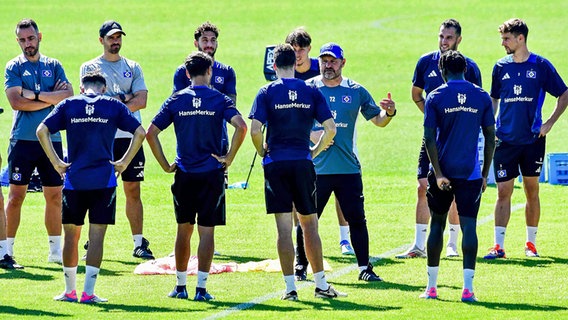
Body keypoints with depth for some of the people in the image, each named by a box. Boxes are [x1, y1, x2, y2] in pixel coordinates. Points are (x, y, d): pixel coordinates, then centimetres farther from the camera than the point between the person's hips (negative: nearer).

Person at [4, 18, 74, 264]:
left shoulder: (53, 66, 11)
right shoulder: (14, 67, 2)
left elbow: (68, 95, -3)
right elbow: (16, 102, -11)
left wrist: (36, 94, -11)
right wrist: (52, 99, -7)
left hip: (51, 139, 3)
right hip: (23, 140, -3)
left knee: (54, 196, 5)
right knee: (16, 195, -3)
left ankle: (56, 250, 12)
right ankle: (7, 249, 1)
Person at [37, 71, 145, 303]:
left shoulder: (68, 105, 6)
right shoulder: (114, 106, 4)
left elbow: (42, 130, -3)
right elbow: (140, 132, -2)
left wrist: (56, 162, 1)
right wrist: (124, 162, 3)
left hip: (74, 179, 1)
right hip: (104, 180, -1)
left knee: (71, 235, 12)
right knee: (96, 236, 1)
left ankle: (70, 290, 19)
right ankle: (88, 292, -2)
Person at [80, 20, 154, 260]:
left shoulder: (133, 68, 13)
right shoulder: (90, 67, 6)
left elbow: (141, 100, 1)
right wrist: (125, 99, -6)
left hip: (130, 137, 2)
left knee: (133, 190, 2)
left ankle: (139, 243, 5)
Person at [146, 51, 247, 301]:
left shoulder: (176, 100, 3)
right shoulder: (220, 100, -2)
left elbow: (151, 133, -1)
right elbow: (240, 126, -17)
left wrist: (165, 165, 4)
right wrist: (229, 157, -7)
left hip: (184, 174, 2)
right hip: (211, 174, -2)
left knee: (184, 230, 13)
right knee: (206, 231, 1)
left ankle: (180, 286, 17)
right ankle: (201, 287, -3)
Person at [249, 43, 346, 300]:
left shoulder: (267, 92, -2)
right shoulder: (311, 92, 3)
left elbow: (255, 129, -12)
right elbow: (330, 128, -2)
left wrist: (262, 152, 5)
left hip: (276, 164, -1)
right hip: (303, 162, 1)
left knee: (284, 228, 0)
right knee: (309, 224, 10)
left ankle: (290, 287, -1)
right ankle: (321, 285, 9)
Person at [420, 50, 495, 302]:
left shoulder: (435, 97, -1)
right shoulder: (482, 97, 3)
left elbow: (429, 139, -8)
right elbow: (490, 139, 4)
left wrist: (438, 173, -8)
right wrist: (485, 174, 12)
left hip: (442, 172, 0)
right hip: (471, 174, 0)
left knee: (437, 224, 12)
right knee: (468, 225, -2)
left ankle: (431, 286, 17)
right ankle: (467, 287, -13)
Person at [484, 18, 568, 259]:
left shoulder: (541, 66, -2)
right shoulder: (501, 67, 5)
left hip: (533, 139, -1)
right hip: (506, 139, 1)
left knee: (532, 191, 7)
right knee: (503, 192, -4)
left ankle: (531, 243, 16)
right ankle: (498, 246, -4)